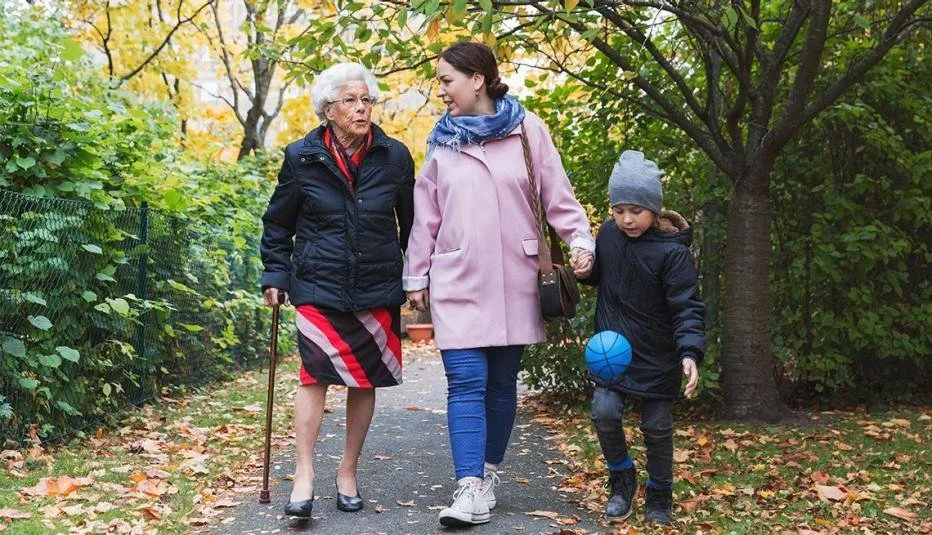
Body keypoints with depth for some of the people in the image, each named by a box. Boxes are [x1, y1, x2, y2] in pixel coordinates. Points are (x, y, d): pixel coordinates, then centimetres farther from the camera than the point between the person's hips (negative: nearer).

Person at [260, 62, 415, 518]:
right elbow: (278, 223, 7)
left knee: (365, 381, 7)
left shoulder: (394, 157, 0)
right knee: (316, 374, -11)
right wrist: (275, 275, 2)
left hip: (378, 288, 2)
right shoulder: (302, 157, -2)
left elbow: (411, 223, 9)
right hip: (319, 287, -2)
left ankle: (348, 472, 21)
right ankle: (304, 476, -4)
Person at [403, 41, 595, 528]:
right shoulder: (442, 142, 7)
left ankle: (488, 474, 22)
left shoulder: (527, 130, 2)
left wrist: (581, 240, -13)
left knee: (502, 382, 8)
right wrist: (417, 277, 11)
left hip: (514, 281, 0)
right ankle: (470, 490, -11)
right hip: (457, 283, 1)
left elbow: (557, 195, 1)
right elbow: (426, 217, 10)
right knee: (466, 383, -8)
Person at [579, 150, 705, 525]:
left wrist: (690, 352, -34)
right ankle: (622, 481, 16)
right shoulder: (607, 234, -3)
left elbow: (687, 308, -19)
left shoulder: (672, 251, -18)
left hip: (657, 357, -3)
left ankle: (660, 495, 28)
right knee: (604, 413, -9)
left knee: (657, 426, 6)